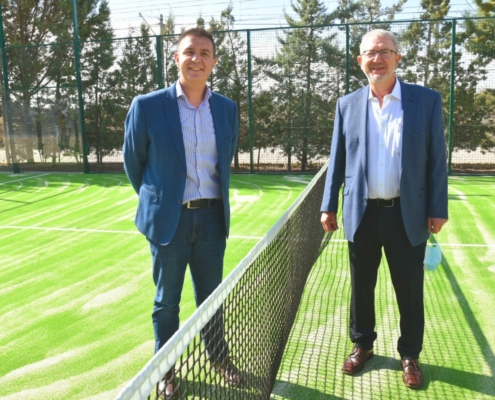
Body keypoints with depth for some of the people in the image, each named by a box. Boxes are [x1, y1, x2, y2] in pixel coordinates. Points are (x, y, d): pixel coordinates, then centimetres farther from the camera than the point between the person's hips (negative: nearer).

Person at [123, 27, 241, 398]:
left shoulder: (227, 108, 2)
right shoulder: (147, 106, -9)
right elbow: (133, 162, 3)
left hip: (213, 218, 3)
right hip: (169, 220, -3)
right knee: (167, 301, 13)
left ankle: (219, 358, 39)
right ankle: (166, 369, 33)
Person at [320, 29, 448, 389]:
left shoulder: (427, 100, -2)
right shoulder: (347, 104, 4)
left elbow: (437, 159, -2)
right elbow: (337, 160, 6)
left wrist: (438, 209, -5)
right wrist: (329, 206, 4)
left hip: (407, 214, -1)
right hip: (362, 213, 2)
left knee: (410, 289, 10)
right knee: (361, 286, 15)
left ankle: (410, 355, 31)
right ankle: (362, 345, 35)